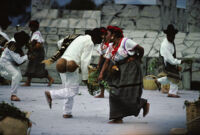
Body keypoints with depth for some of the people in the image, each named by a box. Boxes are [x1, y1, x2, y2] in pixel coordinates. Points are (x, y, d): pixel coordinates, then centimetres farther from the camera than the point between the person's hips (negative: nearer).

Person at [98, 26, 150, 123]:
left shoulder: (125, 42, -11)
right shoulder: (111, 47, 12)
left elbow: (141, 49, -10)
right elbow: (107, 61, 8)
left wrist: (137, 59, 4)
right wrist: (101, 73, -3)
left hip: (131, 70, -8)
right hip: (119, 71, 8)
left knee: (128, 94, -12)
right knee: (114, 94, 0)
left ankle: (144, 104, 13)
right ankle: (118, 118, 2)